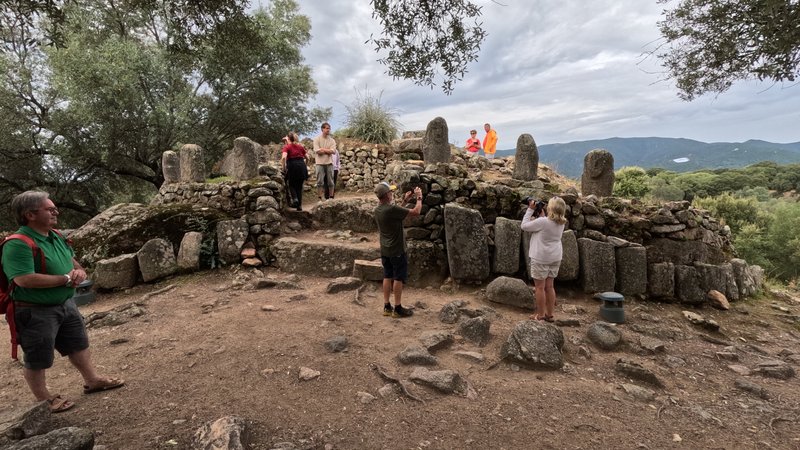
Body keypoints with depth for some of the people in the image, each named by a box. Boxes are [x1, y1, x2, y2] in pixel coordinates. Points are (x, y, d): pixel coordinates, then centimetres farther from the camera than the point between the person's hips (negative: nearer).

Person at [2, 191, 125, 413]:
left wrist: (79, 271, -5)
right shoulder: (18, 244, -23)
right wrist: (66, 279, -22)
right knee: (37, 359, 10)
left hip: (65, 304, 9)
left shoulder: (56, 236, 4)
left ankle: (92, 380, 37)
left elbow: (72, 260, 18)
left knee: (79, 344, 20)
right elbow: (25, 280, -32)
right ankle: (44, 399, 27)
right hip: (36, 312, -9)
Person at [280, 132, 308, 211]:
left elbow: (284, 157, -16)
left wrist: (284, 168, -7)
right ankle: (300, 205, 9)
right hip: (302, 166, 3)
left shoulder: (287, 147, 2)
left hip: (293, 166, -3)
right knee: (299, 186, 13)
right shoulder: (300, 146, 14)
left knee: (292, 185, 17)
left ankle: (295, 199, -7)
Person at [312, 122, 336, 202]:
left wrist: (322, 149, -9)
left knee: (330, 182, 6)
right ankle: (320, 199, 5)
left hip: (329, 163, 2)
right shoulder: (317, 139, 1)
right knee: (320, 182, 0)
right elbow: (317, 151, -11)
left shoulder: (332, 140, 8)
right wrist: (328, 151, -5)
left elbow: (333, 151, -7)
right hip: (320, 163, -2)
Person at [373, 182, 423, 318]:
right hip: (397, 250, -8)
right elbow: (416, 212, -19)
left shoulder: (377, 210, 1)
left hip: (385, 250, 8)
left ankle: (387, 307, 22)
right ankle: (398, 309, 13)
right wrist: (419, 197, -4)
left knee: (387, 277, 14)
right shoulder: (392, 209, -25)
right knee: (398, 279, 4)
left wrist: (405, 201, 14)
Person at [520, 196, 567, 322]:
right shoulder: (561, 223, 0)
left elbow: (524, 226, -12)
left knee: (540, 287, 5)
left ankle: (540, 315, 14)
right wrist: (542, 215, 6)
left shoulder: (543, 222, -22)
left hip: (541, 258, -7)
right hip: (555, 258, 7)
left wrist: (530, 209, -8)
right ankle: (550, 314, 25)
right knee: (549, 286, 16)